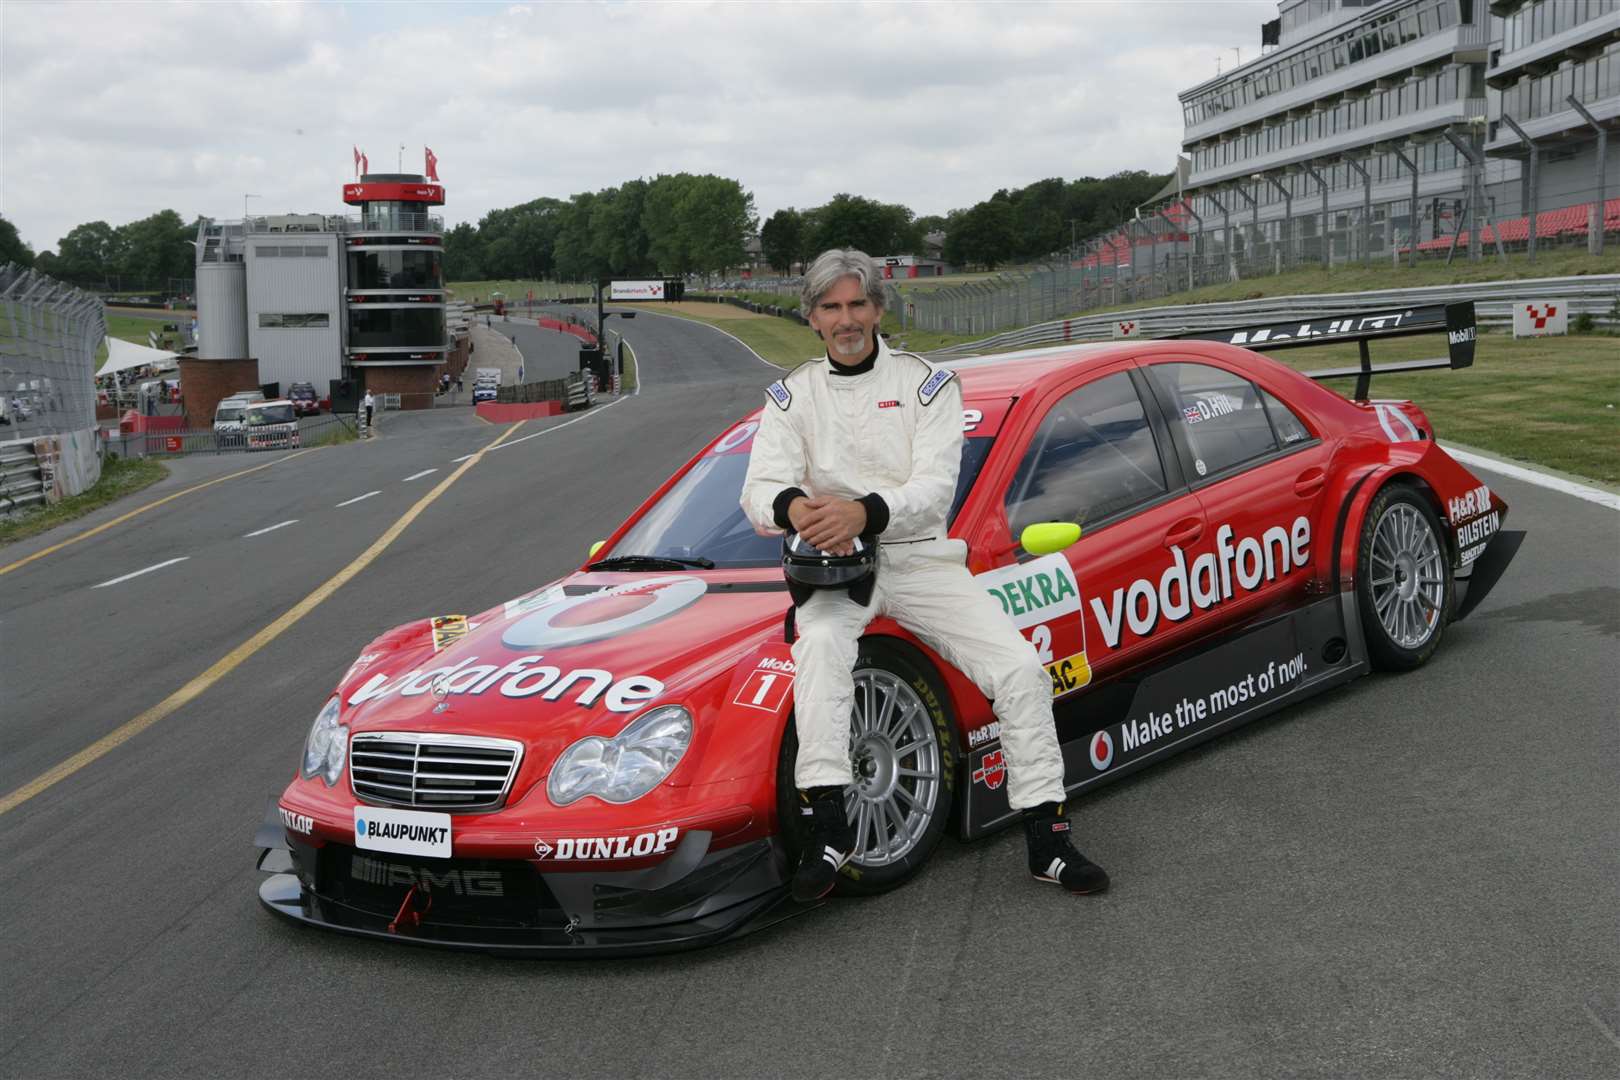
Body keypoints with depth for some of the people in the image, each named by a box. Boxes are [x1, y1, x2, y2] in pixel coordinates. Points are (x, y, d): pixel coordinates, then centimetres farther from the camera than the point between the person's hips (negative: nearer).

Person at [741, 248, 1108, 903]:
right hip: (835, 560, 0)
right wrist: (797, 508, -32)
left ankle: (1047, 841, -6)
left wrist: (865, 512, -33)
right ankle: (826, 824, -36)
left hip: (921, 556, 1)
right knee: (820, 640, -35)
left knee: (1020, 668, -16)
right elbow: (760, 488, -6)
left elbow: (935, 486, -12)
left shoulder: (926, 383, 3)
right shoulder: (793, 396, 8)